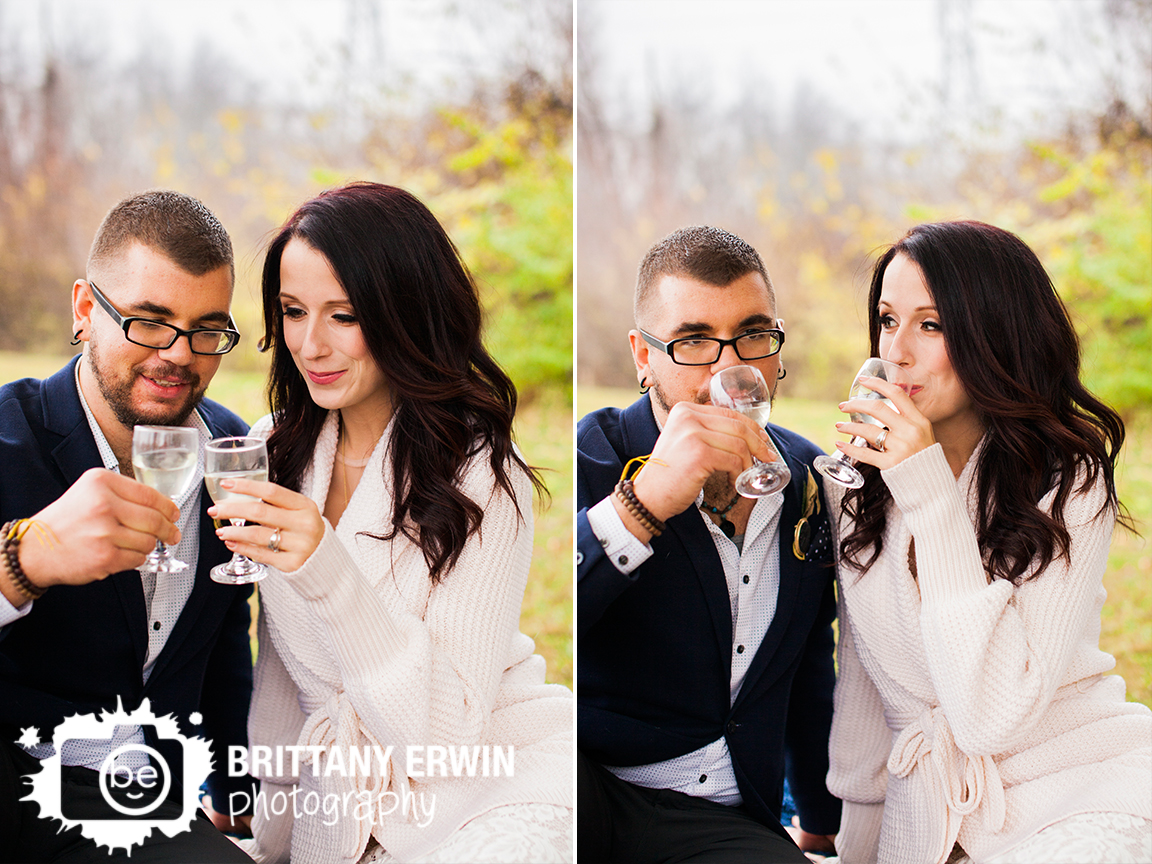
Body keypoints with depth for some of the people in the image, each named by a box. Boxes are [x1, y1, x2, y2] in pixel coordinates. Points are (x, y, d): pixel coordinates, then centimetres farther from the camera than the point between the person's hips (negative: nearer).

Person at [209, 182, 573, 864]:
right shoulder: (273, 451, 3)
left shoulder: (483, 476, -15)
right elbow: (276, 669, 11)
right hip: (345, 800, 6)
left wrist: (329, 577, -34)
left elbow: (448, 731, -22)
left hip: (503, 780, -5)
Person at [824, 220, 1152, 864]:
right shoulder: (858, 484, 4)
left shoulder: (1069, 484, -11)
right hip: (925, 809, 5)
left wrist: (932, 498, -25)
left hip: (1077, 790, -4)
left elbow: (990, 717, -23)